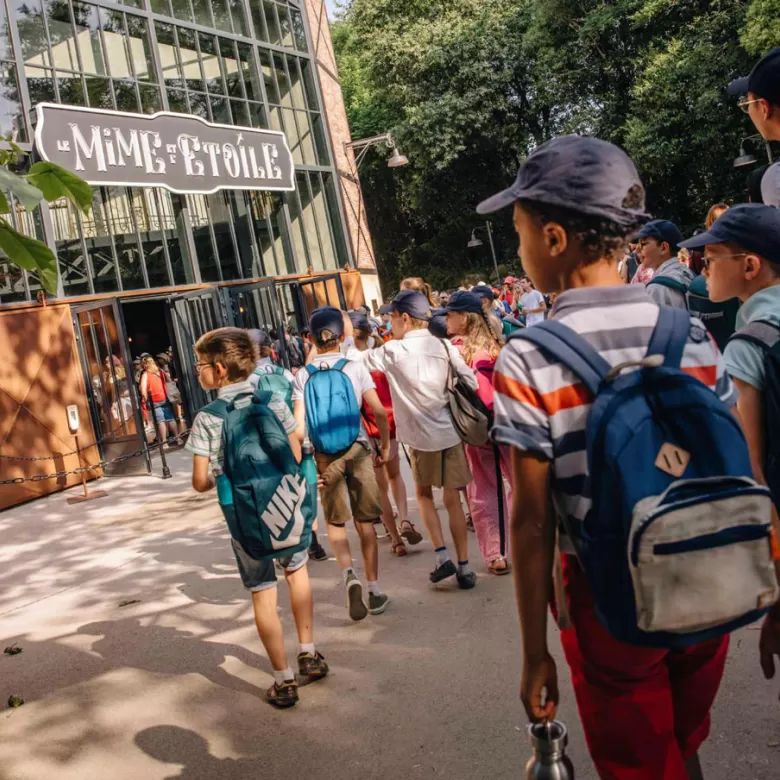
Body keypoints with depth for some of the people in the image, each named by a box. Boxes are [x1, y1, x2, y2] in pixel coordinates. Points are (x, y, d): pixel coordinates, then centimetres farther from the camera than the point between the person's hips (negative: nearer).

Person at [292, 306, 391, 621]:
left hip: (324, 455, 0)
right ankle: (374, 590, 16)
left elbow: (298, 424, -8)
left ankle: (349, 574, -8)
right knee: (365, 522, 11)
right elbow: (379, 412, -6)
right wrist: (385, 445, 8)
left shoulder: (303, 376, -3)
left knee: (335, 523, 16)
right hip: (357, 449, 0)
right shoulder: (355, 367, -4)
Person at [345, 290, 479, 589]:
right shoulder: (444, 346, -1)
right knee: (452, 499, 11)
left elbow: (355, 359, -3)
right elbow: (472, 383, -2)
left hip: (422, 436, -3)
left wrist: (347, 335, 13)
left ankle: (442, 556, 7)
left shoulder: (395, 351, -11)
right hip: (451, 432, 3)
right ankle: (464, 567, 14)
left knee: (424, 494, 19)